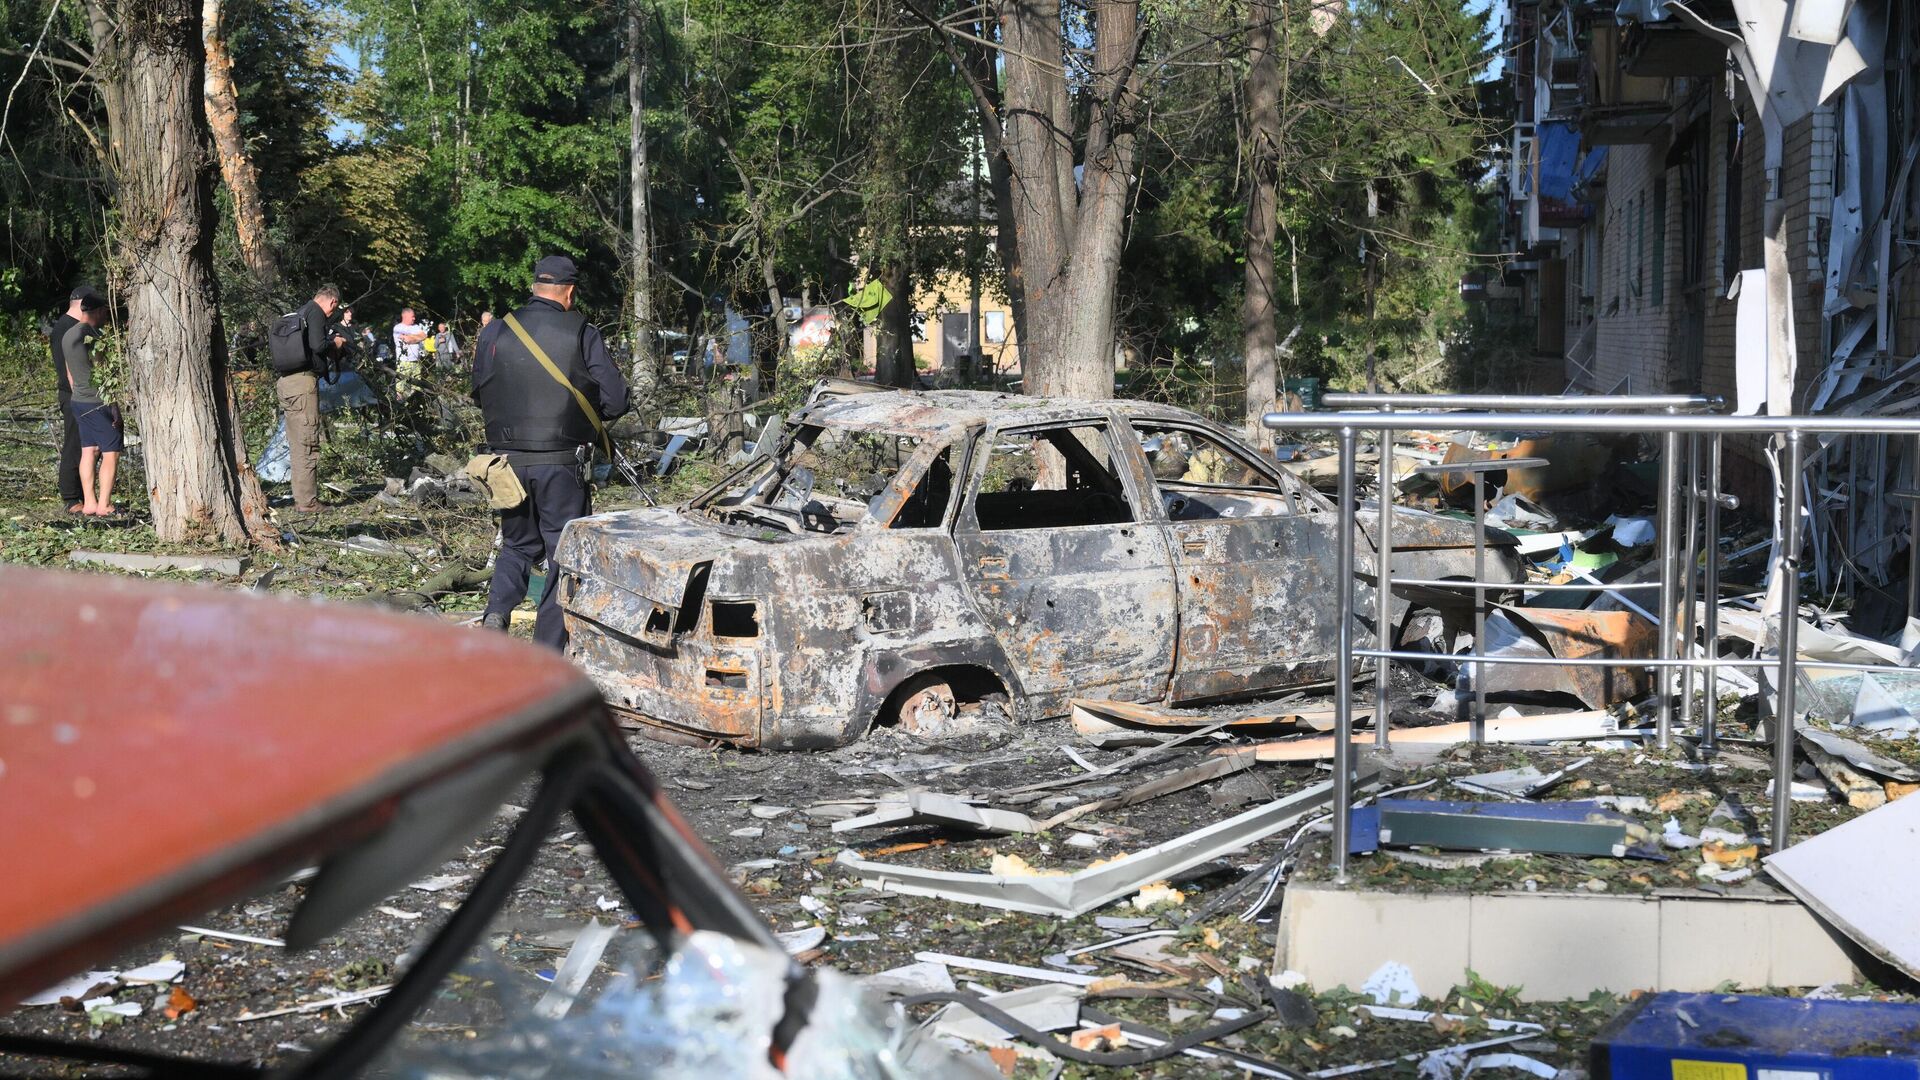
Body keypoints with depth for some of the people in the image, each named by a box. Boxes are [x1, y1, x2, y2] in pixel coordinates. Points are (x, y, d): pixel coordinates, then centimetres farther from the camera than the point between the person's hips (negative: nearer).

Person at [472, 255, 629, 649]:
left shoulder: (494, 332, 2)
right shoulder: (582, 334, -6)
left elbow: (480, 397, 12)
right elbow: (615, 402, -5)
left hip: (509, 460, 3)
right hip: (562, 464, -3)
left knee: (517, 543, 23)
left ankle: (496, 611, -1)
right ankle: (549, 656, 7)